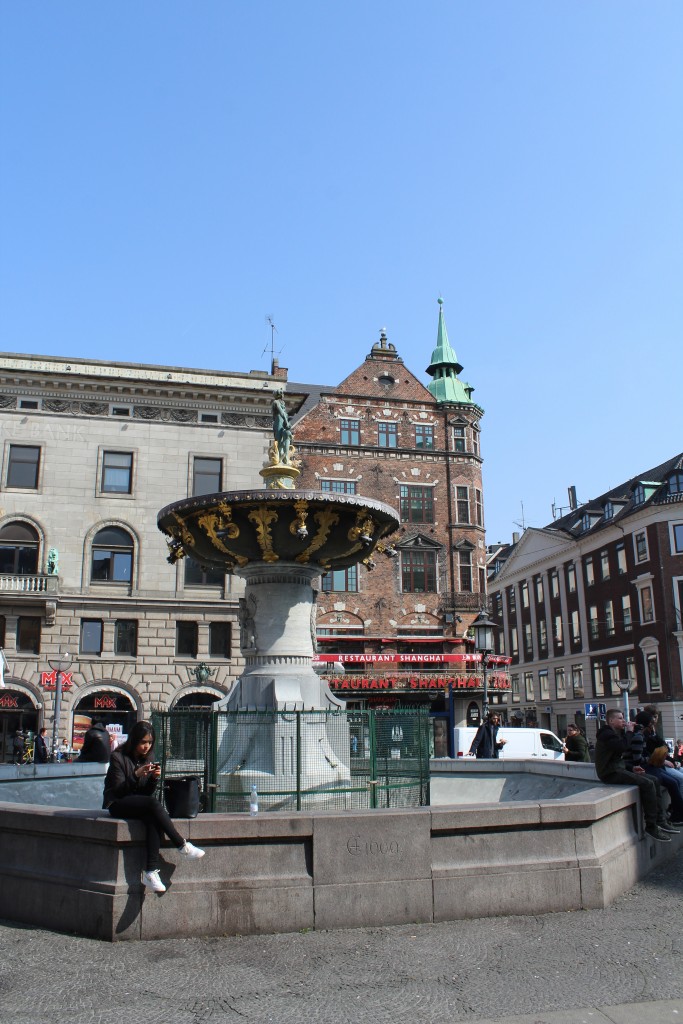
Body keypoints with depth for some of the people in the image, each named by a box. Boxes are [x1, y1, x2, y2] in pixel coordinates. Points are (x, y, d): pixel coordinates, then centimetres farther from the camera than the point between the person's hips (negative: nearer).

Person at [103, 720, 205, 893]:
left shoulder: (147, 759, 10)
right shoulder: (118, 757, -6)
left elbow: (147, 792, 8)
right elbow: (118, 790, -12)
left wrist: (154, 778, -12)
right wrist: (137, 775, -24)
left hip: (140, 805, 5)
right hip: (117, 805, -5)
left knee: (154, 819, -31)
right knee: (153, 803, -33)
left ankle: (151, 872, -37)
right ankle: (182, 846, -29)